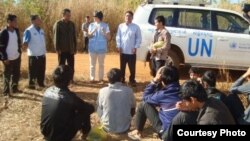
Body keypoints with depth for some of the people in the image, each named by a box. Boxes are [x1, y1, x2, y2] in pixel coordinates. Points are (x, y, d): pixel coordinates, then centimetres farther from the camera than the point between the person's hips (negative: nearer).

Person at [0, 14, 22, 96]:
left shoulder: (16, 30, 4)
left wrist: (19, 51, 6)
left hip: (17, 57, 6)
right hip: (8, 59, -6)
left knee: (16, 74, 15)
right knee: (7, 76, 6)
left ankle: (14, 89, 31)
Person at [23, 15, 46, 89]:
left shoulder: (41, 30, 10)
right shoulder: (29, 31, -11)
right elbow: (25, 43, -13)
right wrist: (26, 44, -32)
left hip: (42, 54, 6)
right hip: (33, 55, -6)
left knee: (42, 70, 13)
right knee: (33, 70, 3)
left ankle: (41, 83, 27)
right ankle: (31, 84, 16)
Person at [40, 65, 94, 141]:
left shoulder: (48, 91, -5)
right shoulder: (69, 97, -24)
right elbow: (91, 109, -10)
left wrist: (78, 105, 17)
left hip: (46, 133, 7)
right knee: (85, 111, 7)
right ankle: (85, 133, 29)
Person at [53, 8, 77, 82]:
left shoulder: (72, 24, 8)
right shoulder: (58, 24, -6)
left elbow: (74, 37, 11)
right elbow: (56, 37, -8)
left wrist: (75, 48, 9)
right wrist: (57, 48, -12)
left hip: (70, 49, 4)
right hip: (62, 50, -4)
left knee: (71, 65, 8)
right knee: (61, 66, 6)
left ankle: (71, 79, 20)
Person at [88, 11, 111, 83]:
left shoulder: (105, 25, -2)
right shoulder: (91, 25, 4)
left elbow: (109, 37, -2)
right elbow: (89, 36, -1)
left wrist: (104, 33, -22)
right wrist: (93, 31, -19)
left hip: (101, 48, -1)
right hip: (92, 47, 2)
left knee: (101, 64, 6)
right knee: (92, 64, 6)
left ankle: (101, 78, 13)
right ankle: (92, 78, 13)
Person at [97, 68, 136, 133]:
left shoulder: (102, 91, -12)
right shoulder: (128, 90, -10)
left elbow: (99, 112, -1)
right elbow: (133, 110, 4)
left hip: (108, 128, 0)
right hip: (124, 128, 0)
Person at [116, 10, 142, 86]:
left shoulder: (136, 27, -4)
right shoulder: (121, 26, 2)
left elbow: (139, 38, -3)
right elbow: (118, 37, 5)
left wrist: (135, 47, -9)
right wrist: (118, 46, -2)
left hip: (131, 51, -2)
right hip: (123, 51, 2)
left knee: (132, 67, 5)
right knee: (122, 67, 13)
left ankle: (132, 80, 20)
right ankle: (122, 79, 26)